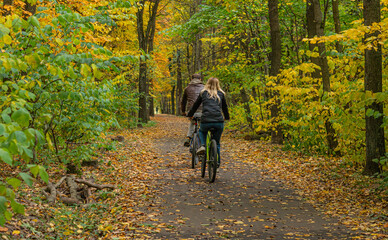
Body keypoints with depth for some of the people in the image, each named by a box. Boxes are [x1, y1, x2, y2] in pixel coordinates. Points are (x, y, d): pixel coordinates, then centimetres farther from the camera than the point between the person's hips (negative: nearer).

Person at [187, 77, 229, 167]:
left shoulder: (203, 93, 12)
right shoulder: (221, 94, 15)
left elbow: (195, 105, 20)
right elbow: (225, 107, 26)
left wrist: (189, 115, 36)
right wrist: (227, 117, 44)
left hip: (206, 121, -1)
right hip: (219, 121, 1)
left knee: (201, 131, 33)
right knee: (217, 143, 17)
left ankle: (202, 146, 6)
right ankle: (217, 164, 15)